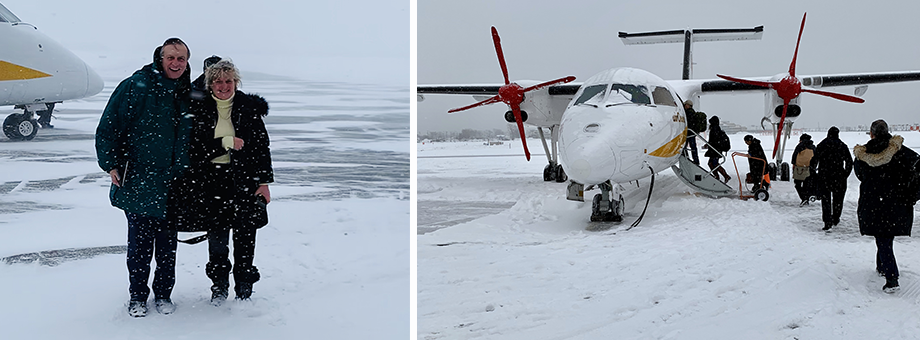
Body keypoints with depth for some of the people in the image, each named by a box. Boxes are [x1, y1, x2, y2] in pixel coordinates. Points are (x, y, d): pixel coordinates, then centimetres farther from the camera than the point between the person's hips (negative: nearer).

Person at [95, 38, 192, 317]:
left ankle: (163, 294, 26)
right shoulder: (137, 86, -6)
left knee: (168, 246, 10)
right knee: (140, 244, 5)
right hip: (138, 185, -3)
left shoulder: (189, 95, 7)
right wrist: (111, 164, -9)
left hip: (172, 188, 3)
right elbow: (108, 127, -4)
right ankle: (137, 297, 21)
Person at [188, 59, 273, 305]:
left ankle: (244, 289, 15)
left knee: (245, 234, 2)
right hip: (213, 181, 0)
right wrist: (226, 143, -15)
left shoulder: (249, 108, 2)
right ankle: (219, 287, 19)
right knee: (217, 234, 0)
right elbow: (195, 148, -2)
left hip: (245, 178, 0)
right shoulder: (199, 110, 2)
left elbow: (262, 147, 4)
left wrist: (264, 182, 0)